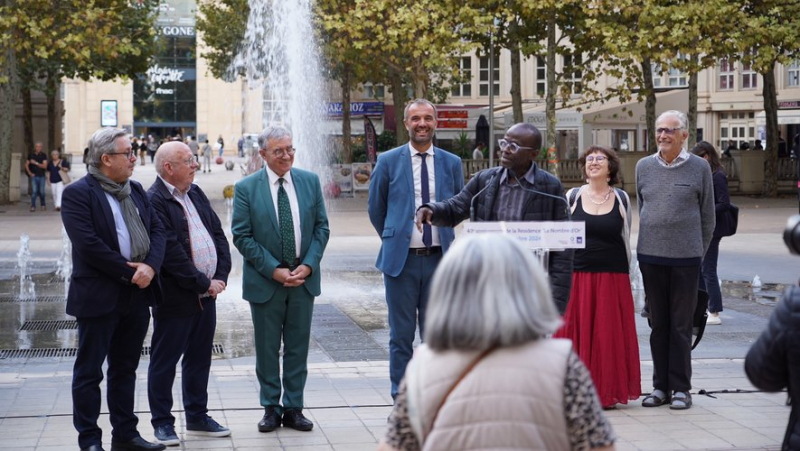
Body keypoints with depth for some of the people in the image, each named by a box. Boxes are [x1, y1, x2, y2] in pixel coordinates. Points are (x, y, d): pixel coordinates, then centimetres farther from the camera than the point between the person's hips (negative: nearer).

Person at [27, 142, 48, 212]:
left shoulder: (43, 155, 1)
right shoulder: (31, 155, 5)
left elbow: (45, 166, -8)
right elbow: (26, 165, 11)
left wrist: (36, 163, -16)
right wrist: (30, 173, -1)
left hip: (41, 176, 0)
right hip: (34, 176, 0)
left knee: (41, 192, 5)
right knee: (34, 191, -9)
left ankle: (43, 205, 22)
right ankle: (33, 206, -9)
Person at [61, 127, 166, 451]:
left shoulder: (135, 190, 13)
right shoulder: (78, 193, -10)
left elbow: (157, 230, 7)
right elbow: (88, 244, -19)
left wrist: (150, 266, -11)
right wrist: (129, 271, -16)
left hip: (137, 294, 7)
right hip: (99, 297, -7)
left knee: (125, 368, 15)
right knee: (89, 371, 2)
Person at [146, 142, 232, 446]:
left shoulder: (195, 193, 11)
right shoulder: (154, 201, -16)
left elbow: (218, 234, 10)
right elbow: (171, 253, -21)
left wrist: (221, 275, -2)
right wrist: (203, 283, -16)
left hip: (206, 295, 8)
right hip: (176, 298, -8)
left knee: (199, 358, 16)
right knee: (164, 361, 5)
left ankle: (197, 417, 27)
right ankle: (162, 421, 14)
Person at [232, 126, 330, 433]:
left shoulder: (310, 181, 3)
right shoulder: (246, 188, -5)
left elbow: (321, 227, 5)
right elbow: (242, 236, -7)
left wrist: (308, 265, -9)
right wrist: (274, 270, -14)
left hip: (303, 278, 2)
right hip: (265, 281, -2)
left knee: (298, 347, 8)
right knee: (267, 349, 6)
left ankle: (294, 408, 16)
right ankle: (271, 408, 17)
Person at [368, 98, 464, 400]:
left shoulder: (452, 163, 6)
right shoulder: (388, 161, 0)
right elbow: (375, 209, 10)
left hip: (439, 259, 2)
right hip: (401, 260, -2)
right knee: (401, 336, 3)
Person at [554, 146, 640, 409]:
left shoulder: (621, 199, 6)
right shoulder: (572, 197, 5)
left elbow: (626, 239, 11)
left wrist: (628, 276, 9)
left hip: (612, 278, 0)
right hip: (577, 276, 0)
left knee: (609, 335, 2)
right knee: (576, 334, 0)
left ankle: (607, 392, 10)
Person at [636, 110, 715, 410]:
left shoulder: (699, 168, -1)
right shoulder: (644, 167, 7)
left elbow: (707, 216, 5)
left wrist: (699, 253, 6)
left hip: (686, 258, -3)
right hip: (650, 256, 3)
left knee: (681, 326, 2)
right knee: (658, 324, 9)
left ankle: (680, 388, 8)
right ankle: (661, 386, 16)